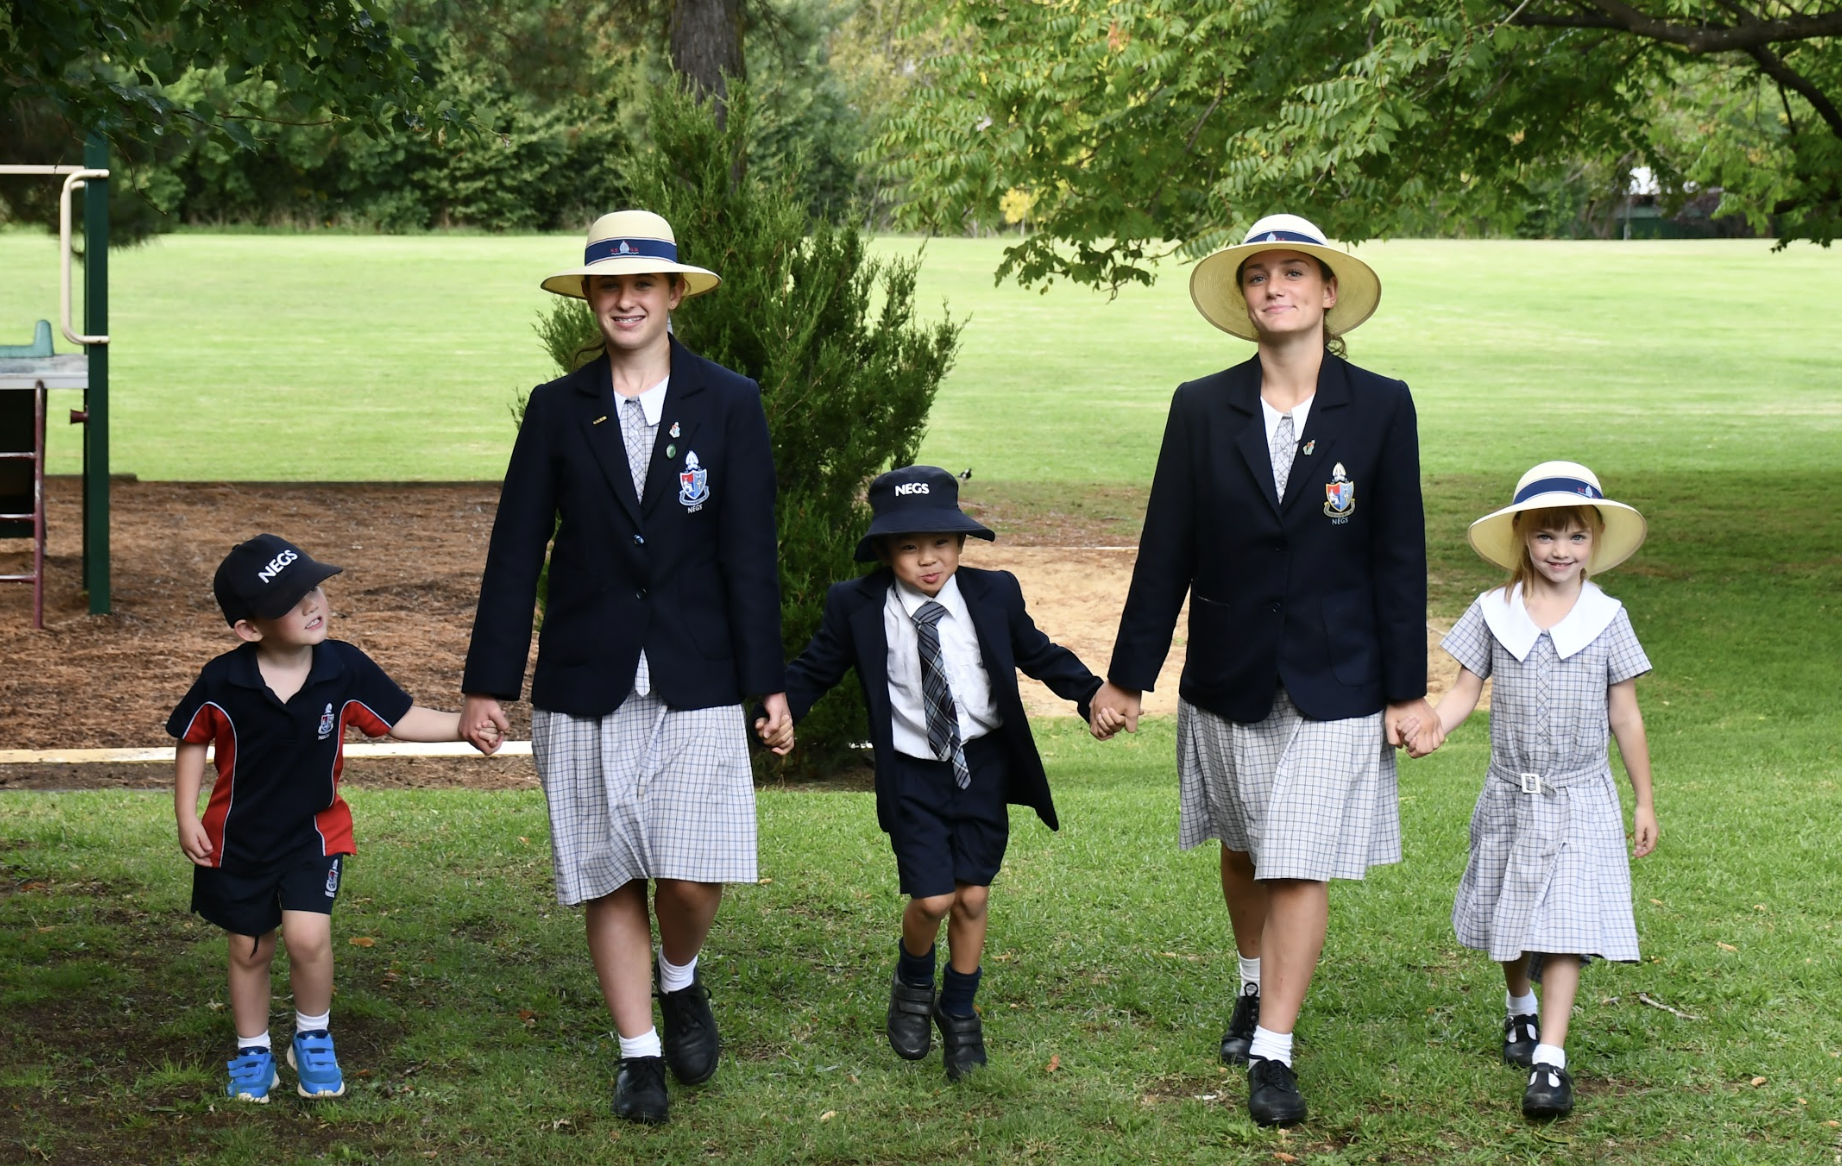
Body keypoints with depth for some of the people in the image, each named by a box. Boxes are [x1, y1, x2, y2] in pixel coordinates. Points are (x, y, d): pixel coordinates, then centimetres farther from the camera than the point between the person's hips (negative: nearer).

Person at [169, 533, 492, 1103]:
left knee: (308, 935, -16)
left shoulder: (346, 670, -14)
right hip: (237, 837, 0)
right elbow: (193, 742, -2)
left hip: (314, 833, 0)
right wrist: (186, 816, -5)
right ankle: (252, 1053, 33)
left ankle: (313, 1039, 10)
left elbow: (399, 718, -2)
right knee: (249, 949, 11)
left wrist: (462, 726, -13)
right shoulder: (222, 683, -17)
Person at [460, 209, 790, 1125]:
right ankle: (638, 1052, 16)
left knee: (691, 875, -8)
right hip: (586, 687, 1)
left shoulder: (729, 405, 3)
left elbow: (749, 551, 0)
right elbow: (516, 552, 5)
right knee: (610, 878, 3)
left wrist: (767, 680, -4)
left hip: (695, 685, -1)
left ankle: (680, 982, 24)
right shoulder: (558, 411, 5)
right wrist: (489, 683, 2)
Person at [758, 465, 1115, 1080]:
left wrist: (1091, 693, -7)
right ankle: (912, 984, 26)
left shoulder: (994, 594, -4)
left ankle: (958, 1011, 30)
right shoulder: (856, 606, -9)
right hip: (911, 771, -2)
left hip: (984, 764, 2)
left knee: (972, 895, 6)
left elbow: (1039, 655, 7)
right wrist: (781, 712, -14)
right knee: (932, 898, -8)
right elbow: (817, 667, 3)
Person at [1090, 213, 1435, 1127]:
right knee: (1244, 849, 17)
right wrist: (1128, 674, 4)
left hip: (1334, 681, -2)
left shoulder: (1380, 408, -5)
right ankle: (1255, 990, 40)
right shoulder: (1201, 408, -1)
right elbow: (1165, 552, 2)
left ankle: (1272, 1054, 0)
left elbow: (1399, 556, -3)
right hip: (1229, 675, 2)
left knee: (1301, 865, -5)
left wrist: (1406, 690, -3)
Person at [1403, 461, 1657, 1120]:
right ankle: (1520, 1010, 43)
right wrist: (1435, 724, -22)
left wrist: (1644, 801, 6)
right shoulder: (1495, 613, 0)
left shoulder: (1606, 619, -3)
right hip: (1509, 798, 2)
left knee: (1564, 927, -10)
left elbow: (1625, 718, 2)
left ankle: (1551, 1059, -12)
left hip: (1580, 800, -2)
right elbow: (1466, 689, 0)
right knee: (1509, 920, 16)